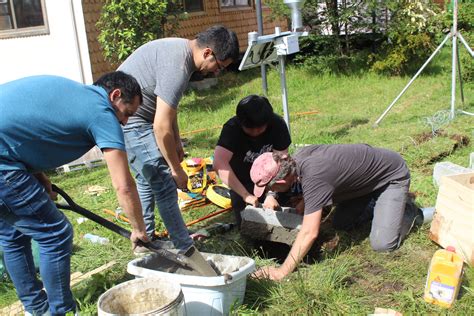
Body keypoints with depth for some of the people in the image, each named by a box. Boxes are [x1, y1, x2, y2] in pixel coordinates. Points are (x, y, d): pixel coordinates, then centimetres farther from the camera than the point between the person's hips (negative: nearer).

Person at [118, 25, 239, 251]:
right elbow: (161, 127, -25)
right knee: (164, 184, -9)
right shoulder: (177, 67, -26)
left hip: (127, 116, 11)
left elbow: (168, 105, 16)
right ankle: (186, 250, -1)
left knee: (147, 180, 20)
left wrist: (176, 142, 17)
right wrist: (176, 169, -15)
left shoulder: (182, 50, 6)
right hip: (128, 120, -11)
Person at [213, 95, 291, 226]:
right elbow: (219, 164, -43)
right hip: (242, 182, -1)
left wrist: (271, 194, -35)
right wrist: (245, 195, -46)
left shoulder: (277, 125, -25)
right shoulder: (232, 128, -30)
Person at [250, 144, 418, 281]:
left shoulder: (313, 178, -39)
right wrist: (304, 202, -6)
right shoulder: (299, 156, -14)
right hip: (367, 175, 8)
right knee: (341, 224, 9)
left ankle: (408, 213, 9)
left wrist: (282, 271, -37)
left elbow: (309, 233, -40)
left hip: (393, 176, -8)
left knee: (382, 244, -16)